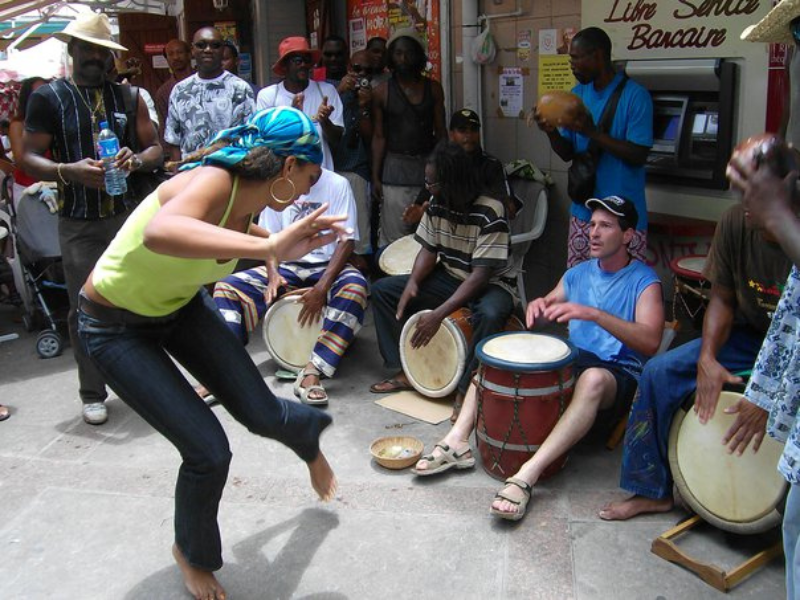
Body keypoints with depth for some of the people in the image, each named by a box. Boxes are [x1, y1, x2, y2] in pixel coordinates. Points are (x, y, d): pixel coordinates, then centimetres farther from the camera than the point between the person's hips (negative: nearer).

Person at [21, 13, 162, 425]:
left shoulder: (128, 96, 9)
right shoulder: (48, 98, 1)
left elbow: (155, 148, 10)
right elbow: (29, 159, -3)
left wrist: (136, 161, -14)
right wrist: (68, 171, -23)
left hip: (130, 215, 2)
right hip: (79, 224, -2)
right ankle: (93, 394, 15)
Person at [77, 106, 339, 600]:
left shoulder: (246, 200, -8)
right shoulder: (213, 181, -32)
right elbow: (160, 232, -57)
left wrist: (272, 243, 31)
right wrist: (269, 247, -65)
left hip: (182, 305, 7)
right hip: (116, 327, -6)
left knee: (261, 414, 0)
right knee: (209, 452, -9)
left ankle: (310, 436, 38)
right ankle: (193, 553, 22)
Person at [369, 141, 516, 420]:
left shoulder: (490, 212, -25)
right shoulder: (436, 205, -5)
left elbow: (481, 274, -28)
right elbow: (429, 250, 3)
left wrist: (439, 314, -34)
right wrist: (412, 283, -19)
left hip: (489, 285, -6)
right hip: (448, 278, 7)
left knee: (490, 314, -41)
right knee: (382, 289, -4)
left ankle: (465, 391, -22)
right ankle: (406, 370, 0)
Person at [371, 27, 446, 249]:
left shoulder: (433, 88, 6)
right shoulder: (382, 92, 1)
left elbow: (440, 132, 8)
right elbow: (378, 137, 2)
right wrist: (375, 177, -1)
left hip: (427, 166, 2)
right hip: (395, 168, -2)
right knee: (394, 238, 0)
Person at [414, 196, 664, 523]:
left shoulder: (644, 281, -7)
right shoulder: (579, 272, 12)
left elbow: (650, 342, -22)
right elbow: (548, 306, 18)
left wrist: (594, 314, -33)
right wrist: (539, 305, -8)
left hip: (619, 371, -6)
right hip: (570, 359, 6)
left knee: (593, 379, -41)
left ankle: (528, 474, -46)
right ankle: (457, 441, -22)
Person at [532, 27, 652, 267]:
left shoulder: (635, 96, -10)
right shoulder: (577, 94, 8)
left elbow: (638, 156, -16)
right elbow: (568, 154, 9)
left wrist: (592, 132, -22)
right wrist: (552, 132, -11)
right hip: (583, 211, 6)